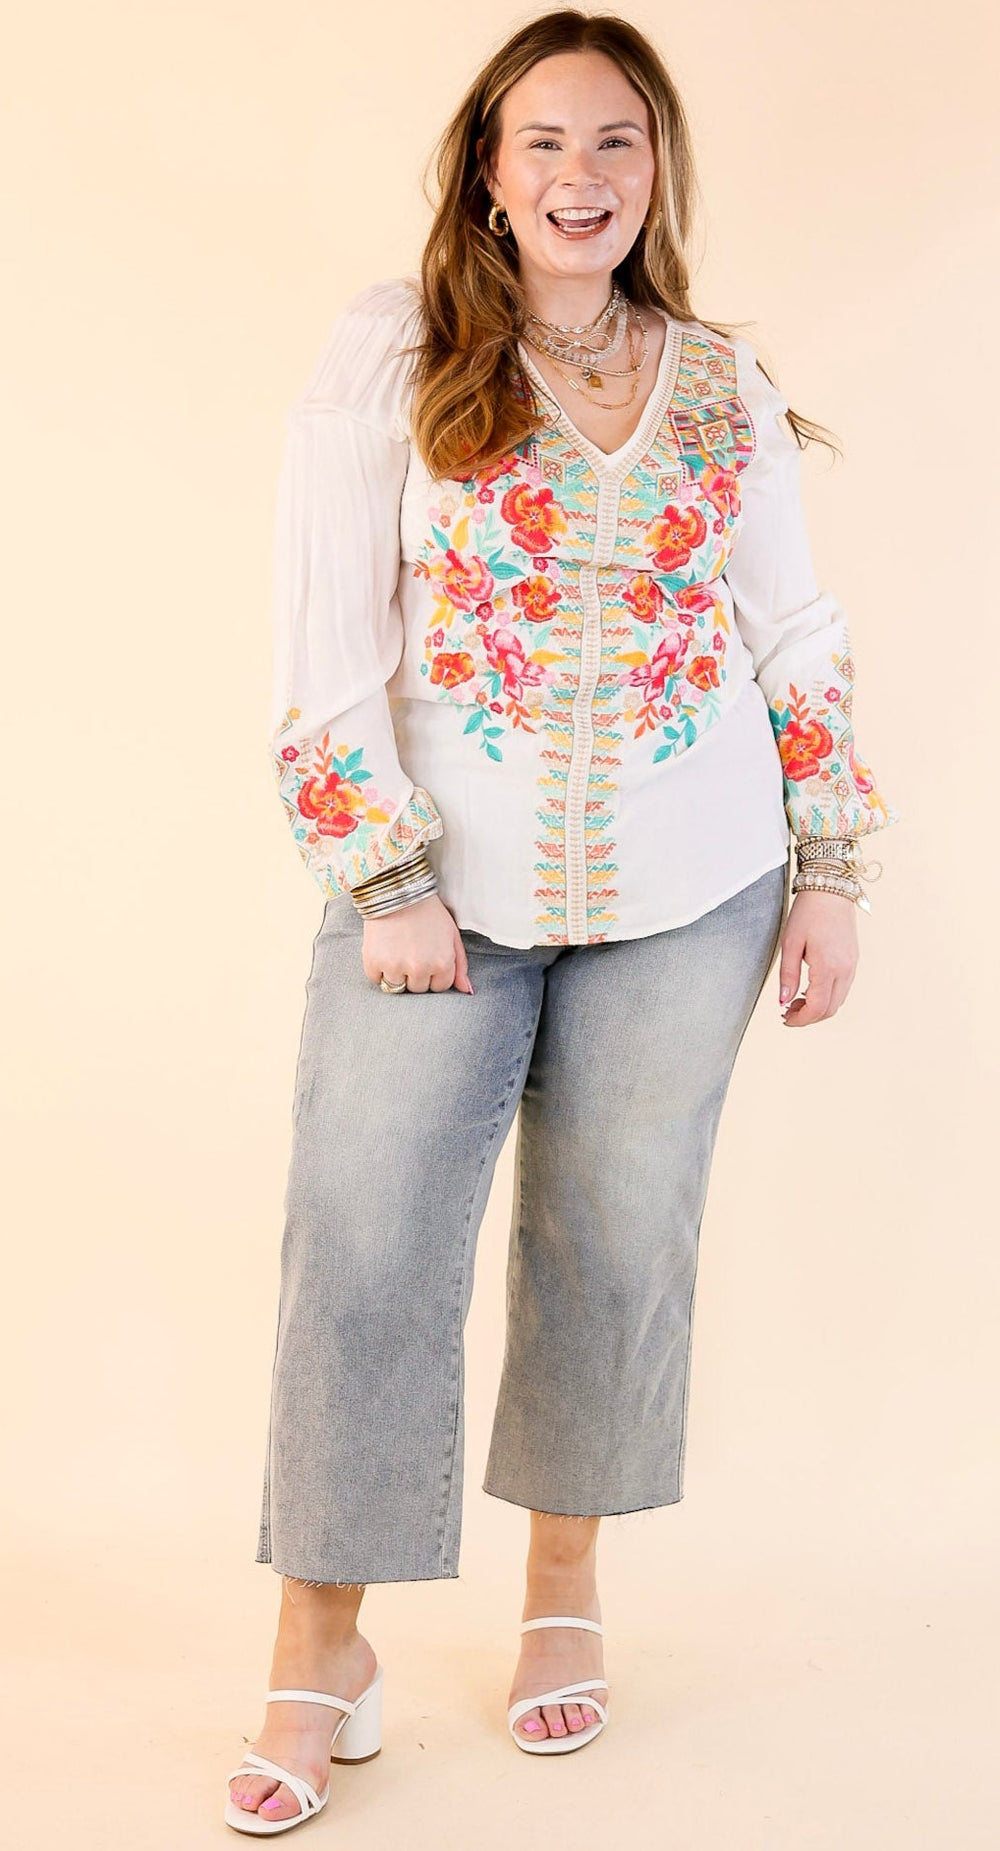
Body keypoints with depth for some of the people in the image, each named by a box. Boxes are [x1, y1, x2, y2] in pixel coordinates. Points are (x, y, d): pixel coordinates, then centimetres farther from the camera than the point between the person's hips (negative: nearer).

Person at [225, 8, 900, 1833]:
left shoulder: (723, 383, 6)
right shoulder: (391, 351, -3)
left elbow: (799, 637, 10)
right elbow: (328, 639, -6)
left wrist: (832, 870, 6)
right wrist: (387, 881, -11)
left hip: (684, 893, 2)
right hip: (440, 883, -2)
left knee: (619, 1239, 10)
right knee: (363, 1239, -4)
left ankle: (567, 1579, 29)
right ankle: (322, 1648, 9)